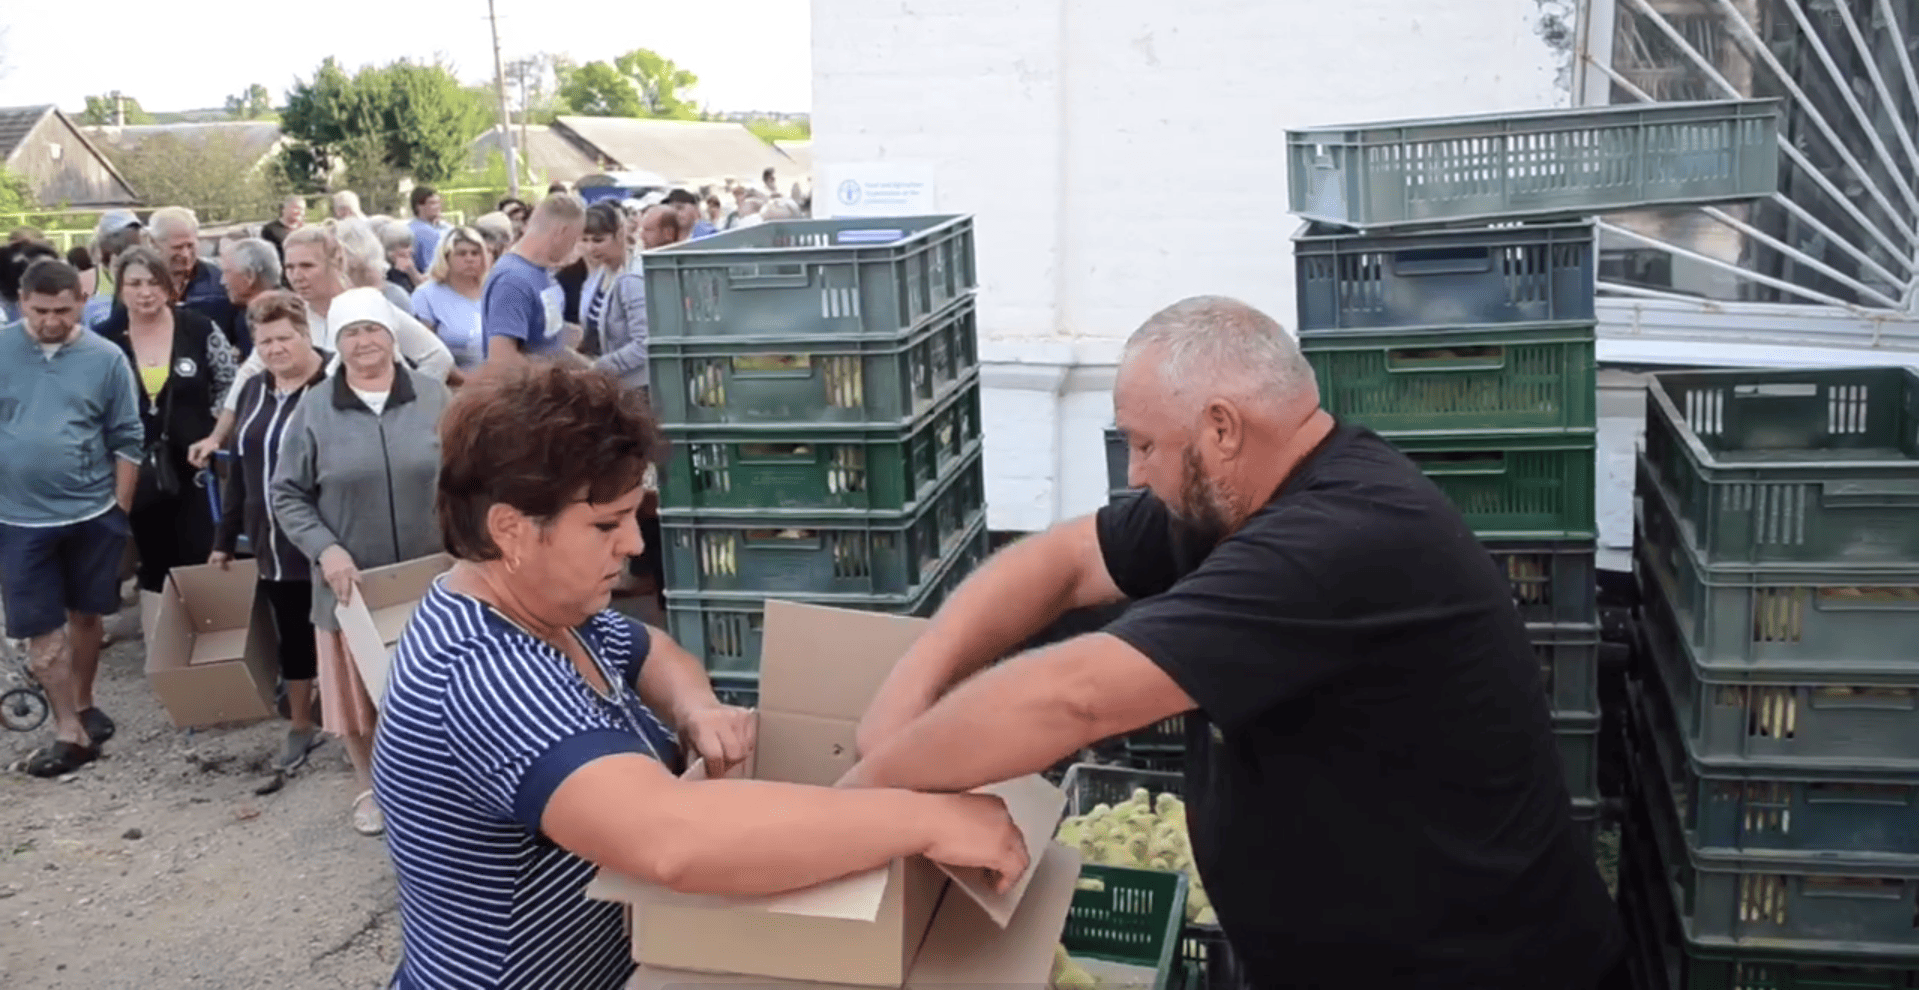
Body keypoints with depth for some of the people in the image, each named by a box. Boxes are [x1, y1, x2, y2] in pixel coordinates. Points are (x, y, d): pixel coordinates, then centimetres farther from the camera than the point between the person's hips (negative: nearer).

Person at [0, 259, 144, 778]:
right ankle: (69, 731, 11)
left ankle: (82, 706, 34)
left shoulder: (105, 358, -4)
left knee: (86, 615, 15)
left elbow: (127, 440, 0)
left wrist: (120, 507, -2)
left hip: (92, 513, 0)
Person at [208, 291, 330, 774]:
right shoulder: (253, 390, 10)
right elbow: (239, 468, 16)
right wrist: (225, 537, 17)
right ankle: (300, 727, 29)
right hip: (274, 543, 7)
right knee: (290, 634, 15)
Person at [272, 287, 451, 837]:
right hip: (353, 580, 0)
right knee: (359, 689, 11)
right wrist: (325, 549, -13)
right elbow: (287, 494, 1)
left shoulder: (433, 397, -1)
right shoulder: (314, 410, -3)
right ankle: (371, 789, 32)